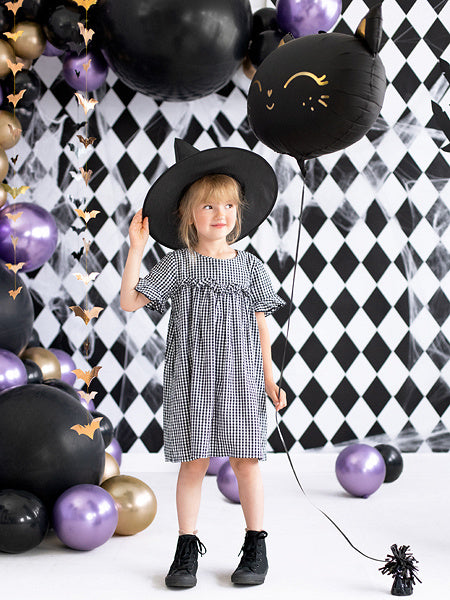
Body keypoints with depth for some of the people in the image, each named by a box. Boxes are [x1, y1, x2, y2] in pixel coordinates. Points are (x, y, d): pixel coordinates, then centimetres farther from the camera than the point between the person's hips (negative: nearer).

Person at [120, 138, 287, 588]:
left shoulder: (248, 265, 6)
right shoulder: (179, 264, 1)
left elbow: (260, 325, 9)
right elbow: (130, 301, -4)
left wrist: (269, 379, 7)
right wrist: (137, 248, -9)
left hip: (239, 375, 1)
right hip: (191, 377, -1)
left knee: (245, 460, 3)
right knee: (193, 461, 3)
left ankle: (256, 546, 17)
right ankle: (187, 547, 16)